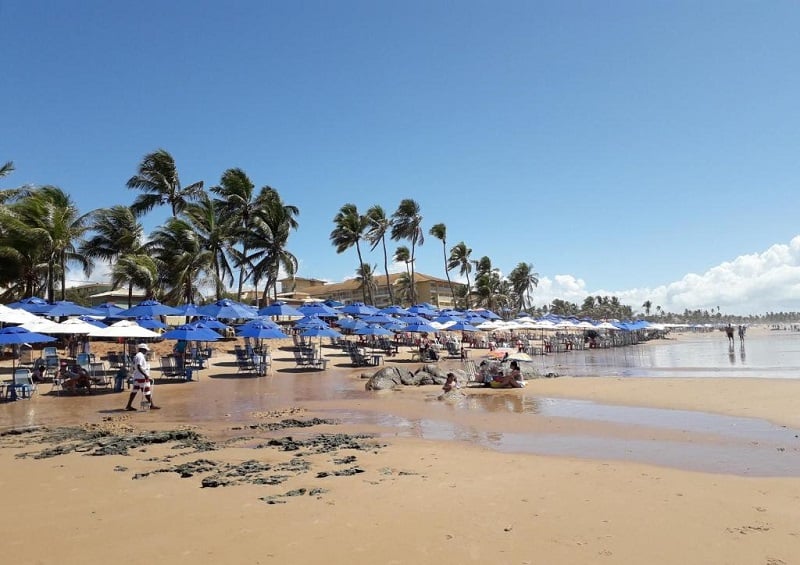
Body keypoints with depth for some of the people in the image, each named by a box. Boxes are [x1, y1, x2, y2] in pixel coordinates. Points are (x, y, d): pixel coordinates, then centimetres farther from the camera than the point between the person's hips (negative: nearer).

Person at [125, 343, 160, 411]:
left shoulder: (136, 356, 15)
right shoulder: (140, 356, -15)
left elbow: (134, 367, 19)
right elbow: (139, 367, -24)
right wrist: (145, 375, -25)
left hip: (136, 377, 10)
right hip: (142, 377, -10)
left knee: (134, 391, 10)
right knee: (147, 391, -3)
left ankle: (129, 405, 11)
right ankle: (151, 405, 3)